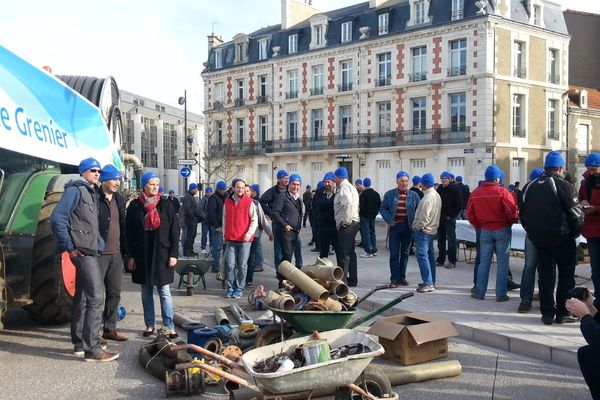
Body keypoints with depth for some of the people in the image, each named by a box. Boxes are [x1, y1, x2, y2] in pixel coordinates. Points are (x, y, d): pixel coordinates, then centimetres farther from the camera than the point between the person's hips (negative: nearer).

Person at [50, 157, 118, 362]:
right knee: (96, 297, -13)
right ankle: (92, 349, -12)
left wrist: (99, 244, 5)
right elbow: (57, 218, -18)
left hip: (90, 251, 10)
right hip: (82, 251, -10)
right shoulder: (75, 190, -9)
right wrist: (69, 247, -17)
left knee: (82, 297, 15)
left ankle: (79, 343, 25)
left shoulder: (91, 193, 18)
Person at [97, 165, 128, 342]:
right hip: (99, 254, -7)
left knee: (114, 293, 13)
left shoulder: (120, 200, 13)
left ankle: (110, 329, 23)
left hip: (116, 254, 7)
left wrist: (125, 251, 14)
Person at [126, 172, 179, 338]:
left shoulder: (166, 206, 2)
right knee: (146, 292, 9)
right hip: (142, 255, 2)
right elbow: (129, 233, 4)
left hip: (162, 254, -1)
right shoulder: (135, 206, 3)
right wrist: (130, 256, -1)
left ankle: (170, 327, 1)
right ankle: (150, 325, 19)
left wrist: (173, 254, -5)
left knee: (165, 292, -2)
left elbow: (174, 231, 1)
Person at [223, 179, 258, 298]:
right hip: (230, 239, 3)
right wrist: (225, 233, 16)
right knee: (230, 265, 0)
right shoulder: (227, 202, 10)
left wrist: (249, 233, -12)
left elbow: (254, 220, -1)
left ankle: (239, 288, 10)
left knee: (242, 265, 2)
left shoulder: (249, 202, -1)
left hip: (245, 239, -3)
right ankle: (230, 288, 10)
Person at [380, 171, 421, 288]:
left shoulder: (414, 195, 5)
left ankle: (402, 277, 18)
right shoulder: (389, 194, 3)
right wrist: (389, 220, -5)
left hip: (408, 227, 2)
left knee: (405, 253, 9)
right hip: (395, 226, -2)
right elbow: (383, 209, 6)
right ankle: (394, 279, 0)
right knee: (394, 253, -4)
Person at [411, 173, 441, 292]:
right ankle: (431, 282, 22)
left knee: (422, 256, -8)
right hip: (432, 230, 10)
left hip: (423, 231, -10)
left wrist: (417, 227, -10)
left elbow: (424, 217, -24)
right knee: (430, 256, 14)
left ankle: (428, 283, -10)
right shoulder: (437, 195, 13)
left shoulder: (428, 197, -20)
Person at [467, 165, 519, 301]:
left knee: (484, 261, 11)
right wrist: (511, 221, 4)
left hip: (485, 230, 3)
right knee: (502, 261, 5)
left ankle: (479, 292, 14)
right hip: (502, 230, -3)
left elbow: (470, 215, 4)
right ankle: (501, 294, 6)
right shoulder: (502, 192, -13)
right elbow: (513, 211, -16)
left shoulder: (475, 193, -1)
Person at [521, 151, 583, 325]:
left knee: (545, 274, 11)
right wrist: (575, 232, 2)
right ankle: (563, 312, 7)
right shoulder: (563, 186, -12)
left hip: (538, 238, 5)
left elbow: (523, 215, 11)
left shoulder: (530, 187, 7)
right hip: (561, 239, -5)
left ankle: (547, 313, 11)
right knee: (566, 275, 7)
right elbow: (576, 213, -14)